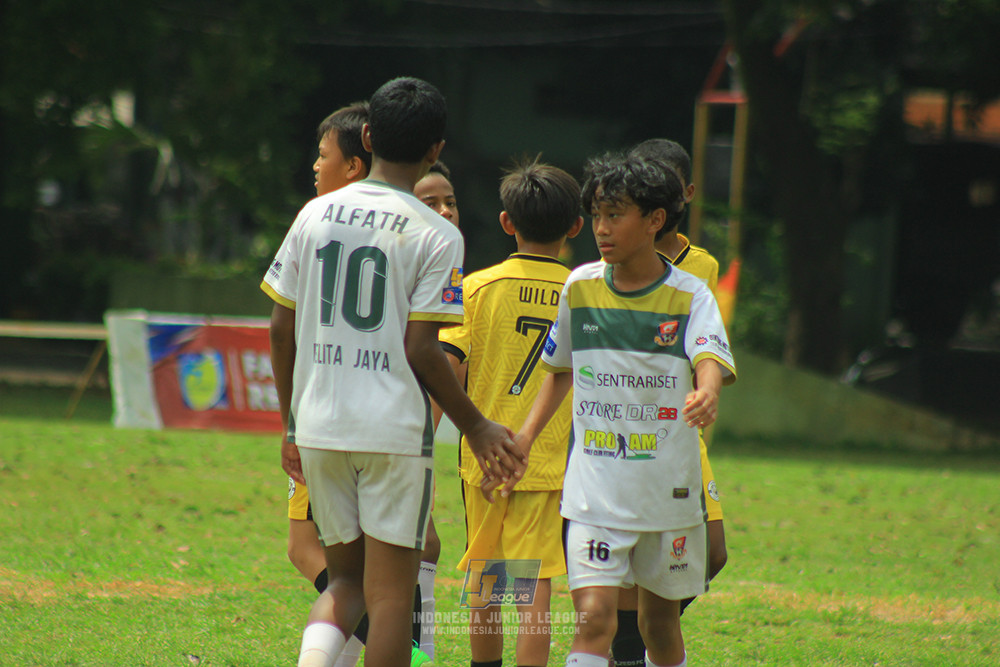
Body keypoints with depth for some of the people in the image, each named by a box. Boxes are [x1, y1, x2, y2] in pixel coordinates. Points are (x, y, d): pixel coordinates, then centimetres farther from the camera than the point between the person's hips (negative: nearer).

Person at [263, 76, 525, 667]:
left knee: (346, 579, 15)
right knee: (391, 592, 3)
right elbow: (420, 349, -11)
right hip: (394, 429, -4)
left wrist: (291, 422, 19)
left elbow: (281, 330, 8)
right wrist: (476, 428, 1)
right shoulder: (436, 236, -7)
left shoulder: (315, 215, 6)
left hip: (318, 426, 4)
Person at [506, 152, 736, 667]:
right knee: (594, 619, -14)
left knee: (659, 623, 13)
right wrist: (526, 436, 10)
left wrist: (705, 395, -46)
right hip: (594, 490, 1)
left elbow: (711, 362, -24)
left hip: (668, 491, 0)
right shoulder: (580, 287, 3)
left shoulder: (689, 296, -6)